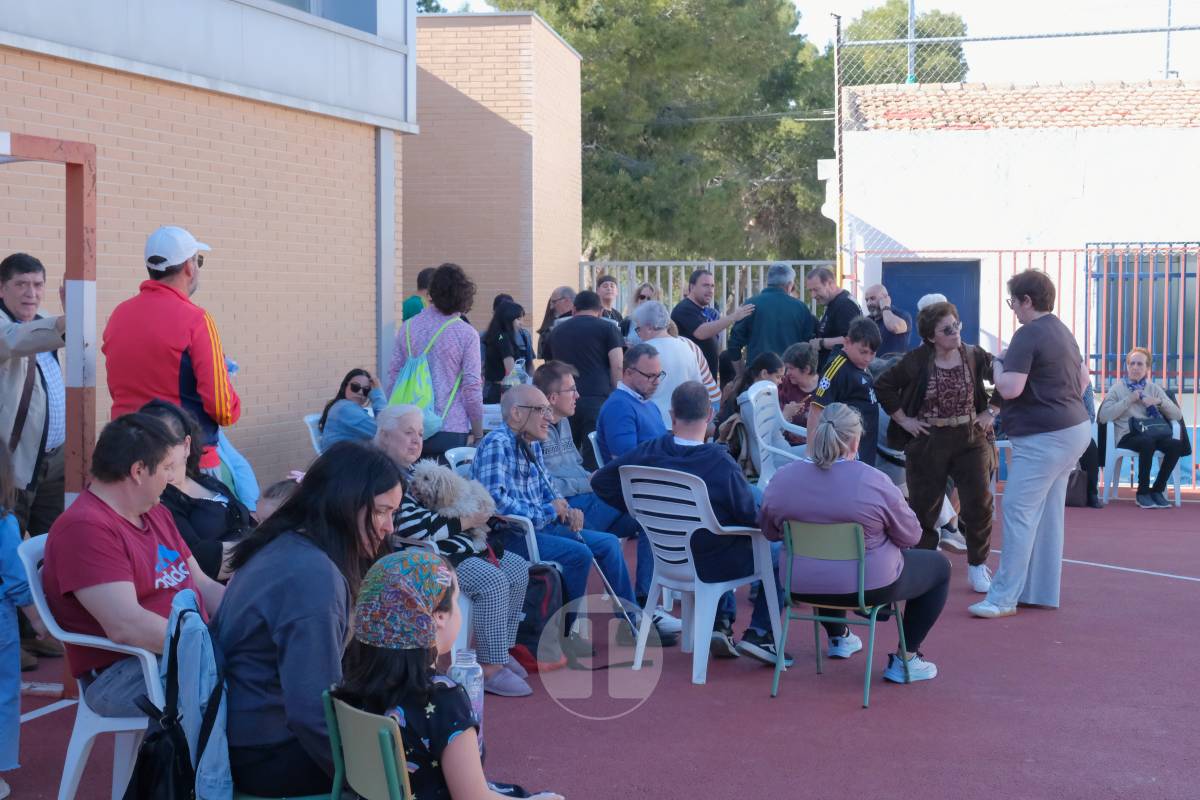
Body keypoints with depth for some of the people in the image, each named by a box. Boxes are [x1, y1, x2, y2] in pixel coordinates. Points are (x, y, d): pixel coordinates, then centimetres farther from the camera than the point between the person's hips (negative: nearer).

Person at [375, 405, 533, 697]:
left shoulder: (413, 470, 19)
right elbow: (411, 526, -23)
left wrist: (474, 511, 3)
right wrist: (466, 521, -16)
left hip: (455, 543, 11)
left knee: (518, 569, 4)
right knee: (492, 580, -27)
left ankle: (501, 650, 10)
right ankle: (490, 668, -21)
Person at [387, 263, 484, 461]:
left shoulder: (407, 328, 4)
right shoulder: (467, 334, -7)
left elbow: (393, 379, 9)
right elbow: (472, 389, -8)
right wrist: (478, 435, 2)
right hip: (451, 433, -4)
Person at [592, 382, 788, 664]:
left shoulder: (648, 452, -14)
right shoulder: (721, 464, -28)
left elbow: (601, 481, -3)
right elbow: (751, 518, -17)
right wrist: (768, 520, 6)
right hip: (712, 565, -6)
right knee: (779, 551, 18)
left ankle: (720, 623, 28)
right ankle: (759, 633, 9)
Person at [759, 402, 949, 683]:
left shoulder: (781, 479, -9)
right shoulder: (873, 481, -20)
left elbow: (769, 532, 7)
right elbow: (911, 536, -9)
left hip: (802, 586, 5)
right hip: (868, 586, -5)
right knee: (938, 565, 19)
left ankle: (838, 638, 51)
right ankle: (904, 660, 17)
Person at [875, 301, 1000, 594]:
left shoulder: (975, 356, -3)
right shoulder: (917, 361, -7)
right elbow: (883, 386, -1)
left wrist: (991, 411, -1)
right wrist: (903, 419, -4)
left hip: (971, 439, 1)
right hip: (927, 442, -1)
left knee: (979, 504, -3)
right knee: (924, 507, 6)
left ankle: (977, 565, 13)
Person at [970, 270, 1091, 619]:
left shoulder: (1028, 335, -16)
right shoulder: (1063, 331, 15)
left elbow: (1009, 389, -23)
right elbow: (1083, 378, 23)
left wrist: (997, 364, -5)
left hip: (1043, 436, -10)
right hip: (1074, 429, 10)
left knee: (1019, 511, -8)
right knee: (1048, 513, 14)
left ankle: (1004, 597, -9)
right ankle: (1042, 590, 19)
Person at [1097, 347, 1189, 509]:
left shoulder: (1154, 388, 19)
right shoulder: (1117, 388, 10)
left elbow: (1178, 415, 13)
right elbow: (1103, 416, -6)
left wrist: (1160, 401, -4)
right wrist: (1128, 400, -7)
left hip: (1153, 433, 3)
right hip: (1128, 435, -3)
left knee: (1177, 445, -28)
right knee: (1148, 442, -37)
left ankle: (1157, 490, -10)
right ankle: (1143, 492, -19)